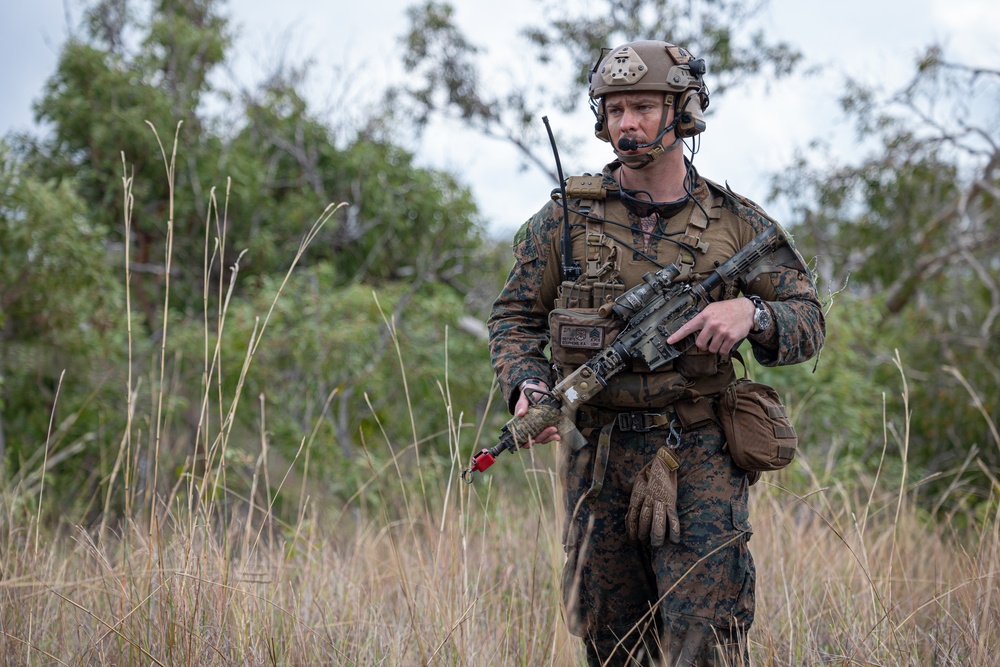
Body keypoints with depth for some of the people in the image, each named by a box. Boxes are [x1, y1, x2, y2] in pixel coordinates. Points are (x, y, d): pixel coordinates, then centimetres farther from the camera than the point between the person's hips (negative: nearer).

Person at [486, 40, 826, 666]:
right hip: (597, 456, 2)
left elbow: (808, 320, 6)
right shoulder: (567, 215, 4)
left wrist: (752, 313, -16)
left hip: (700, 456, -2)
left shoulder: (738, 223, 3)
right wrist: (528, 387, -10)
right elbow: (515, 316, 10)